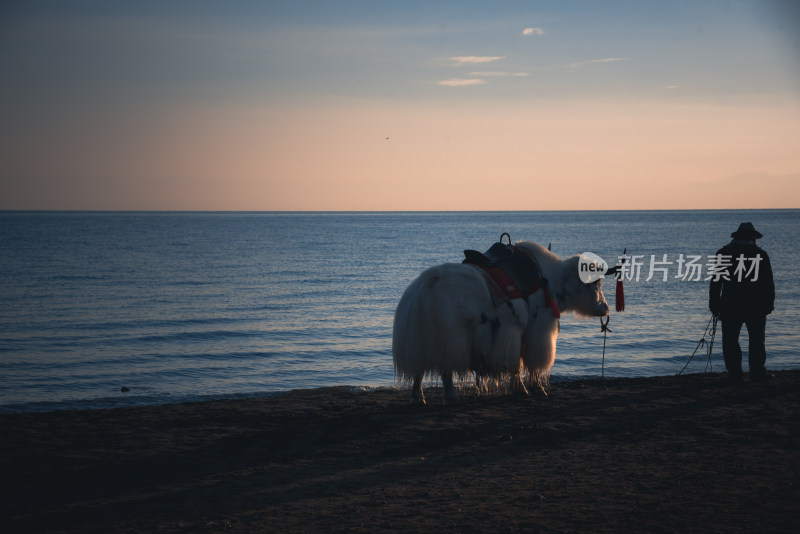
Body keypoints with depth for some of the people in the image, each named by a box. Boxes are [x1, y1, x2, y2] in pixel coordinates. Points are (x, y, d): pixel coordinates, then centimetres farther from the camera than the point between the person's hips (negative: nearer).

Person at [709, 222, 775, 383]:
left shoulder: (723, 253, 5)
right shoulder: (760, 253, 2)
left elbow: (715, 281, 4)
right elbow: (768, 283, 2)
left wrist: (714, 306, 8)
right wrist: (769, 305, 9)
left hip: (730, 306, 0)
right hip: (756, 307, 0)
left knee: (730, 341, 7)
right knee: (756, 340, 12)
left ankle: (735, 375, 4)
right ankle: (757, 373, 12)